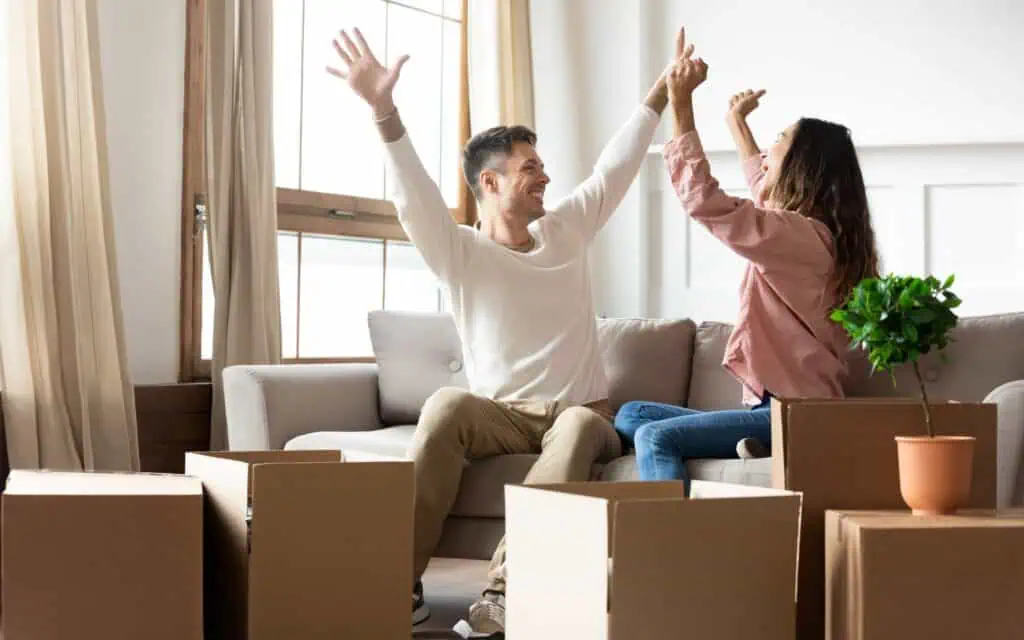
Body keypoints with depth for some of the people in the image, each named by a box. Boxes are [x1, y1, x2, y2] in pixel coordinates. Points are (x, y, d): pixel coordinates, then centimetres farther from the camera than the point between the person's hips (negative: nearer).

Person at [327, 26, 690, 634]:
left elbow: (618, 165, 13)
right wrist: (384, 109, -32)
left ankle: (504, 589, -45)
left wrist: (664, 89, 11)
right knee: (446, 406, -34)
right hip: (503, 416, -1)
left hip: (582, 412, 2)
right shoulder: (460, 252, -2)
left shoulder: (566, 231, 10)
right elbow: (414, 195, -18)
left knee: (580, 426, -36)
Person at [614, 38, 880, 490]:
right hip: (774, 407, 10)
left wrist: (680, 105, -14)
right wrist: (736, 123, 52)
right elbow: (765, 190, 40)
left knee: (656, 437, -26)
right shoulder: (810, 232, 17)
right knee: (629, 415, 5)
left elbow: (704, 201, -22)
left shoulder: (801, 235, -14)